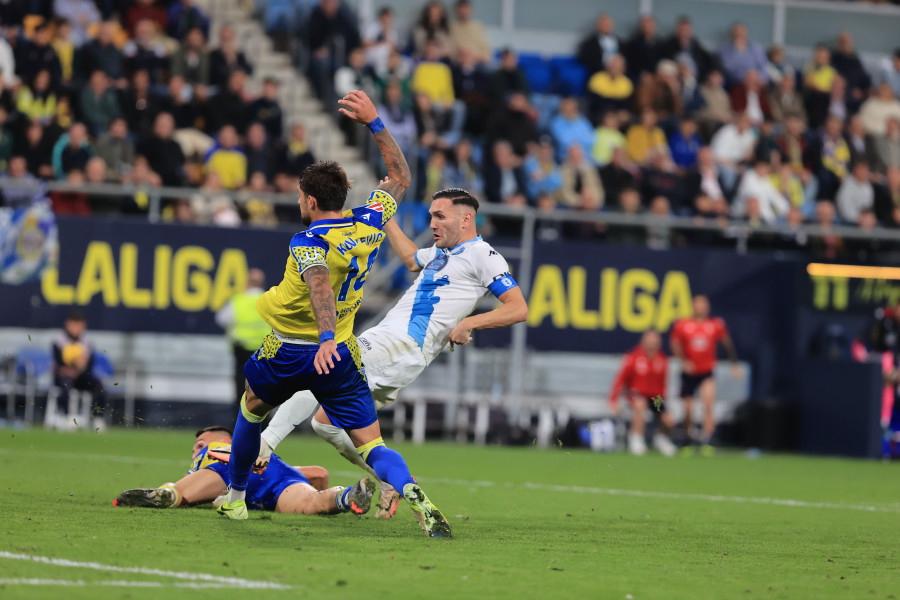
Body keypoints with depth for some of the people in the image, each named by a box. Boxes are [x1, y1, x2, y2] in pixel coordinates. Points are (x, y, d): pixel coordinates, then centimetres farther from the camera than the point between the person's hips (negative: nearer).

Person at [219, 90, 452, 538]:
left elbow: (320, 286, -37)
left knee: (252, 408, 27)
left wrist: (326, 339, -51)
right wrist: (375, 122, 15)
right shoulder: (369, 223, 0)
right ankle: (412, 494, -33)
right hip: (341, 358, 3)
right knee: (372, 447, -3)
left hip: (288, 352, -3)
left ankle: (234, 498, 39)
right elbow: (400, 178, 17)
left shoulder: (308, 241, -17)